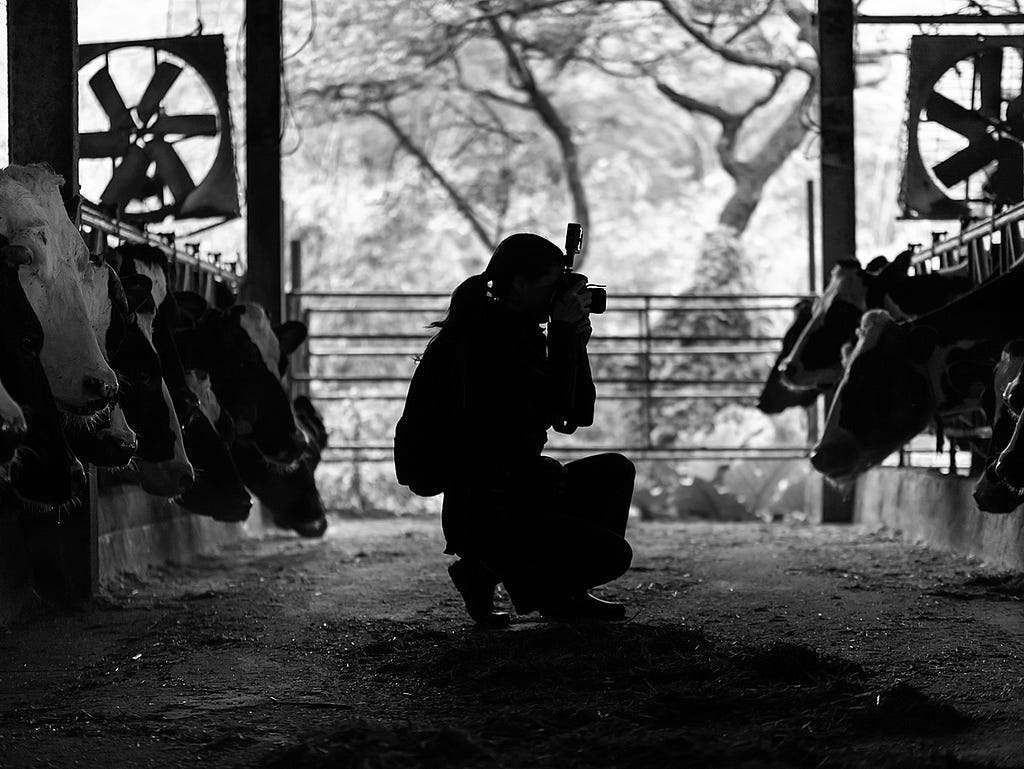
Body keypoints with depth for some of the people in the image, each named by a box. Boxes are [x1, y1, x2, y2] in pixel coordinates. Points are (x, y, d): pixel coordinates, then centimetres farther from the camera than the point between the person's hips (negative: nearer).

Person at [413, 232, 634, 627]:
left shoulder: (518, 330, 13)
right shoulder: (487, 337, -17)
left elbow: (576, 415, 14)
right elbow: (551, 408, -23)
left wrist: (575, 341, 4)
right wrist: (563, 330, -16)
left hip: (518, 497, 10)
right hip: (487, 516, -10)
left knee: (615, 471, 17)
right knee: (613, 554, -14)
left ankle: (564, 593, 15)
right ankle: (487, 571, -2)